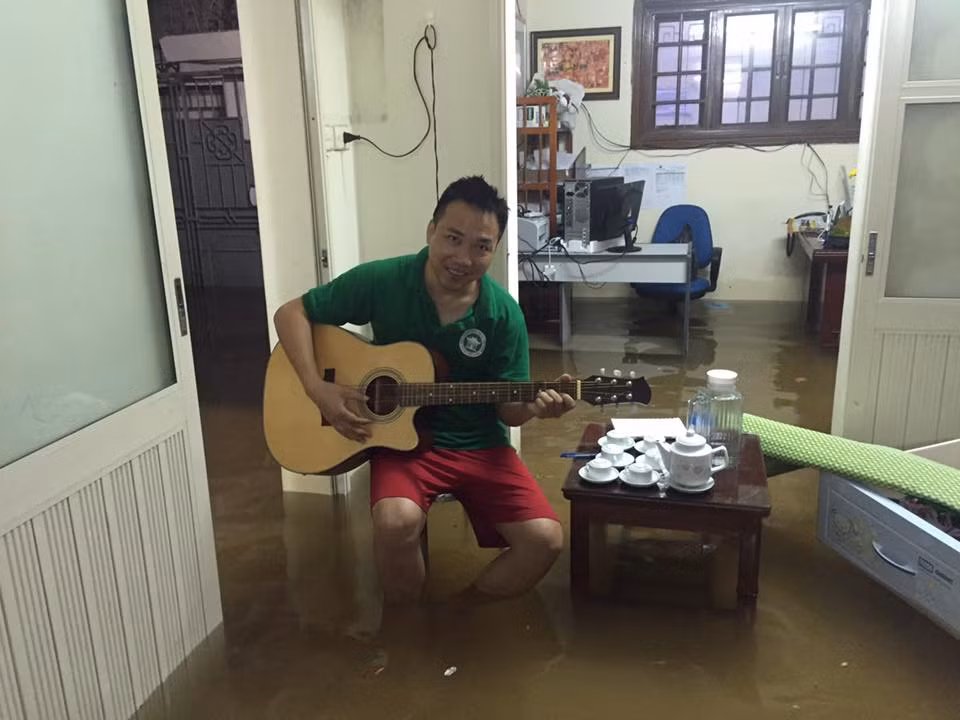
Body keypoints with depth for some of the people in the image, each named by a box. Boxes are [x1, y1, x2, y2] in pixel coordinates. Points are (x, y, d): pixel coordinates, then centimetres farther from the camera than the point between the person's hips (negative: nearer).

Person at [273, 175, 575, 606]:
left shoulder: (503, 314, -8)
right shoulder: (381, 281, -11)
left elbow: (507, 410, -1)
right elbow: (291, 314, -4)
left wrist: (534, 405, -25)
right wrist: (318, 389, -17)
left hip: (480, 445, 2)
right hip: (402, 439, -2)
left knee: (544, 539, -16)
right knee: (396, 521, -34)